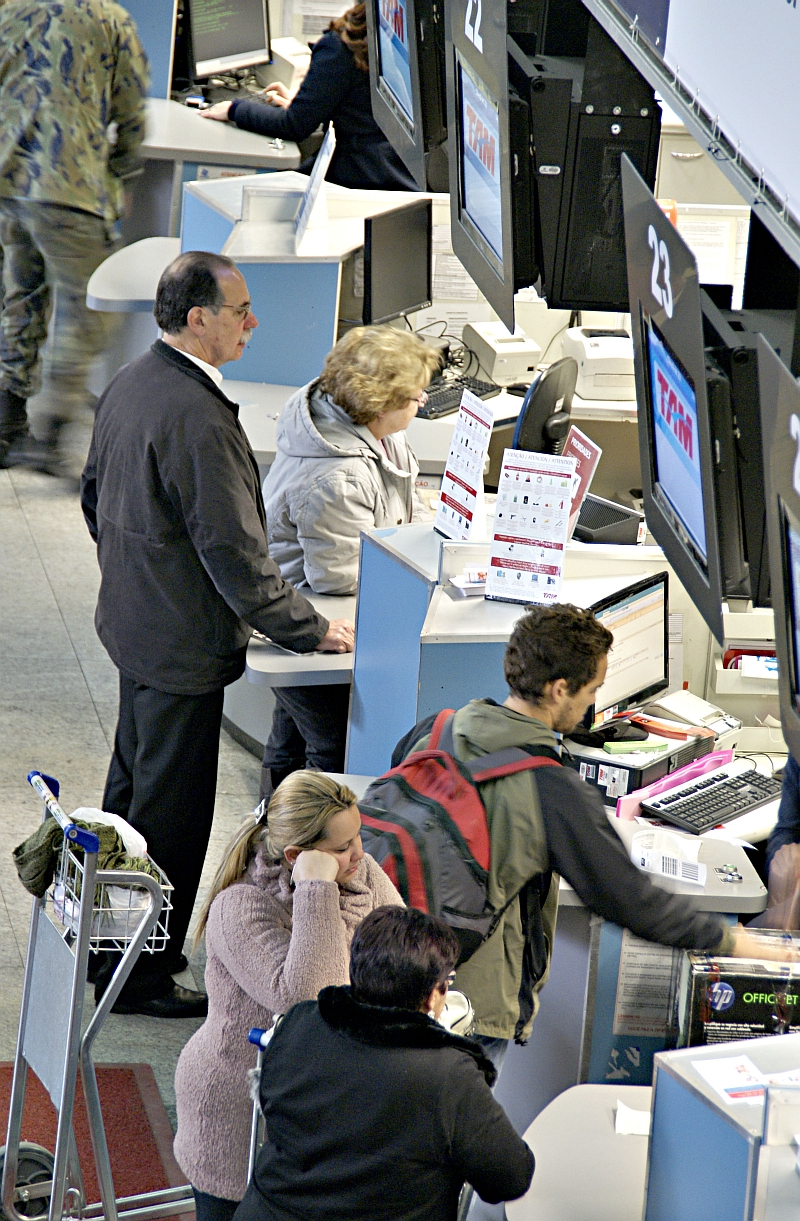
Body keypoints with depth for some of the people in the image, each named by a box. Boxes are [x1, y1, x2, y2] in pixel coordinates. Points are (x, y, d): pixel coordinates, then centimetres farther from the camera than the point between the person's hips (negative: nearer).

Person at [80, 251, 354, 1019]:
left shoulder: (129, 383, 3)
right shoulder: (197, 418, -28)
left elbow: (94, 496, 15)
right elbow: (234, 552, -26)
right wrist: (314, 632, -17)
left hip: (131, 623, 10)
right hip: (184, 644, -10)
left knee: (133, 787, 22)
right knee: (171, 813, 2)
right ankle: (141, 976, 12)